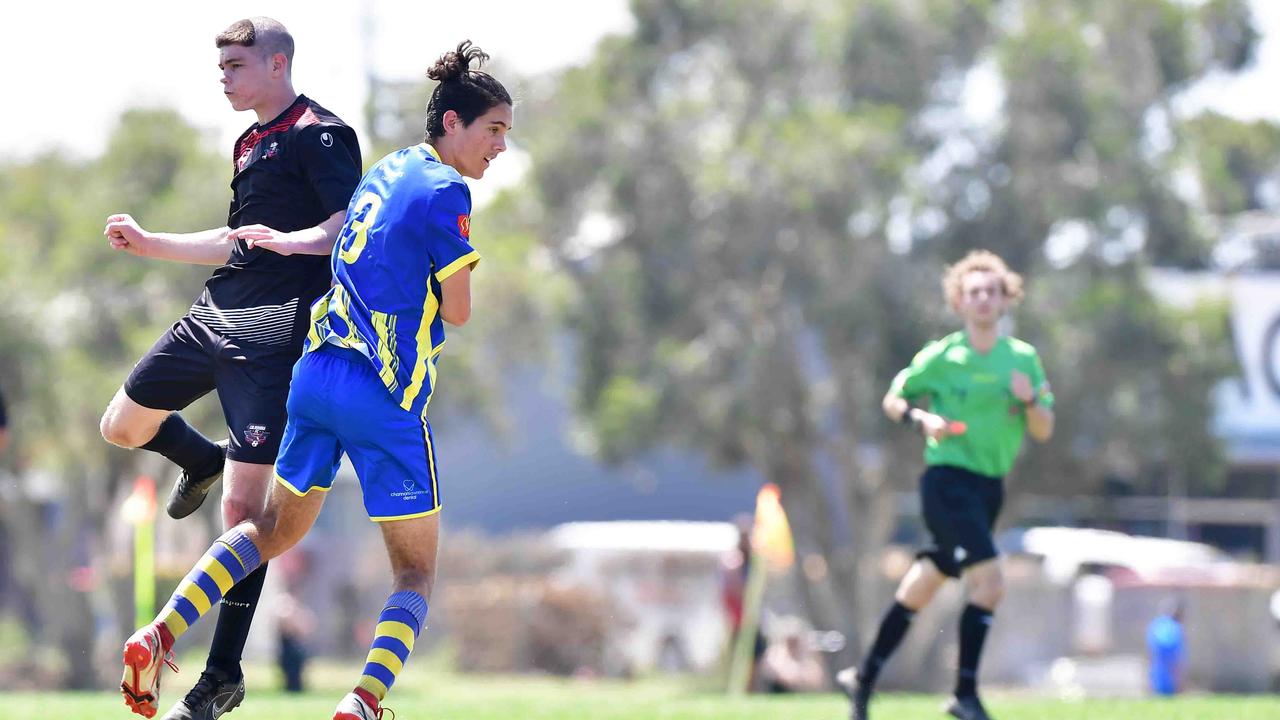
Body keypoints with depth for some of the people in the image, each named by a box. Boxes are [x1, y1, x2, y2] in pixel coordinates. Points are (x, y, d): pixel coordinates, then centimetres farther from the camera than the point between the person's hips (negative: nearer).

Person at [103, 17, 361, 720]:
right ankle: (204, 461, 48)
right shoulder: (253, 142, 21)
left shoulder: (320, 133, -7)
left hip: (275, 328, -9)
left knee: (244, 505, -11)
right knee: (123, 425, 18)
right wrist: (151, 244, 27)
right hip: (214, 313, 9)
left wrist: (292, 240, -33)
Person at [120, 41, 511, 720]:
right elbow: (456, 310, -9)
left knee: (275, 527, 23)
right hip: (386, 397, -8)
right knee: (416, 569, 3)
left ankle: (161, 634, 9)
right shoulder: (444, 192, -12)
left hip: (315, 376, 8)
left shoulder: (385, 171, 15)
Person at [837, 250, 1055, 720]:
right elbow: (893, 400, 7)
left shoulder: (1023, 359, 7)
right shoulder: (941, 356, -4)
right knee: (989, 582, -20)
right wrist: (922, 420, -13)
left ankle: (864, 678, 26)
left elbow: (1043, 432, 8)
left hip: (990, 487, 5)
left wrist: (1029, 400, -12)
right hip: (947, 482, -5)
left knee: (920, 589, 13)